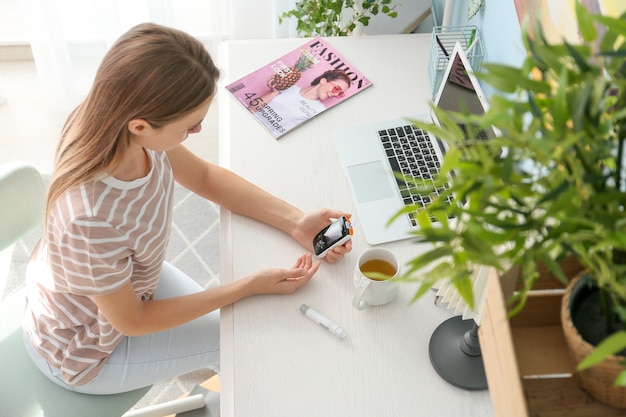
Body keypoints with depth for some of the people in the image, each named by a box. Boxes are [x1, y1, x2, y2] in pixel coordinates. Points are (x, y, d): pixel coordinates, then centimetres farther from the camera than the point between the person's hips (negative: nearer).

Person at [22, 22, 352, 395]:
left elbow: (206, 177, -7)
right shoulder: (91, 220, -45)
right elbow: (131, 322, -25)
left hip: (117, 276, 5)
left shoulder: (115, 123, -26)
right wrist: (250, 286, -22)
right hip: (85, 349, -5)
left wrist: (296, 222, -16)